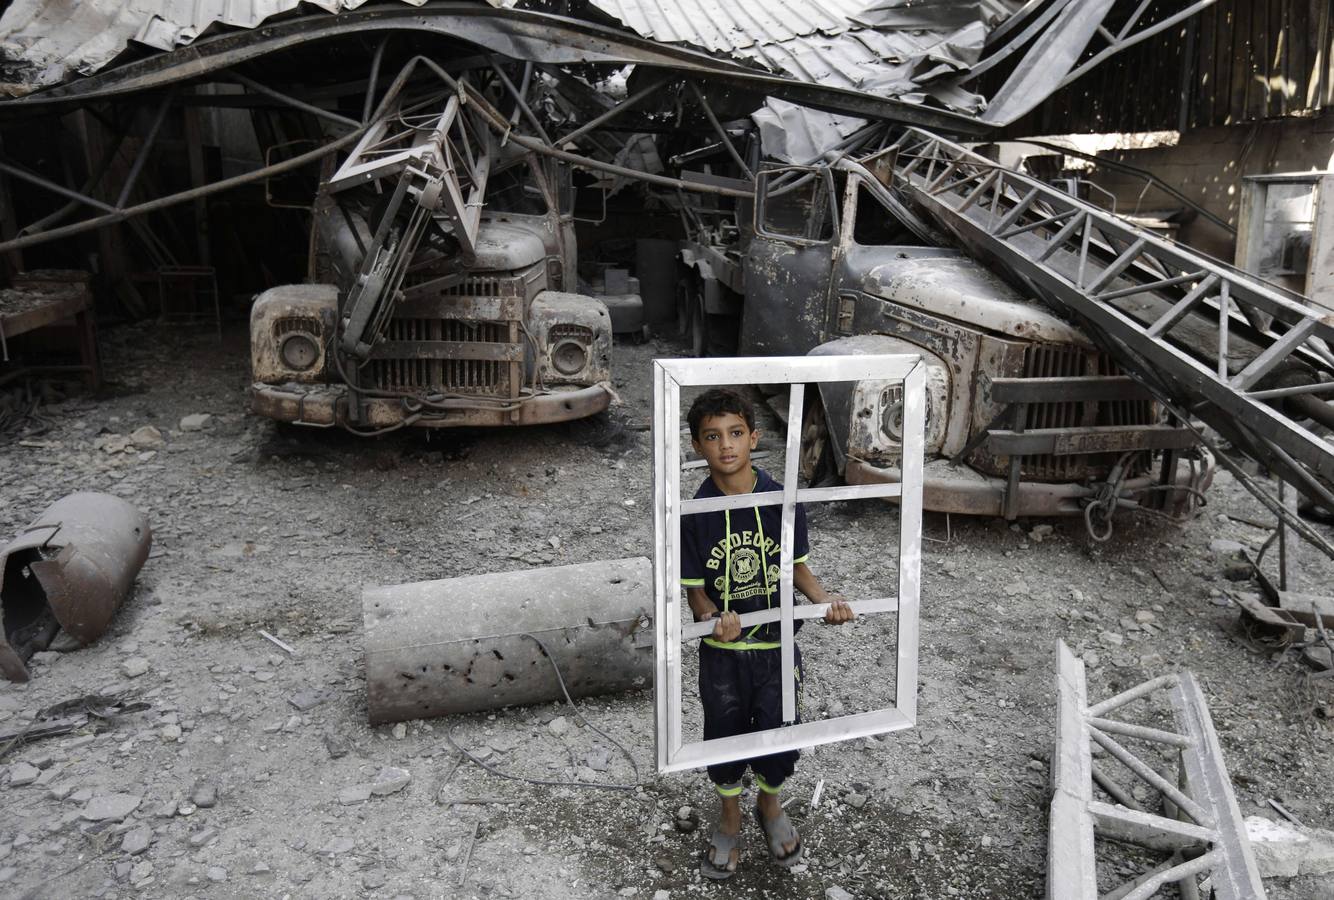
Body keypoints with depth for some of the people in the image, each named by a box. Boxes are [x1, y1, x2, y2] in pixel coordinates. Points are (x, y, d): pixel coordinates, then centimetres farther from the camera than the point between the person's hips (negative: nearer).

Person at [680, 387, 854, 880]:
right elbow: (695, 590, -11)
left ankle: (770, 806, 48)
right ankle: (729, 821, 44)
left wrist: (825, 600, -15)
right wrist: (714, 618, -31)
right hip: (723, 653, -1)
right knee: (725, 737, 16)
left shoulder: (783, 501, -11)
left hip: (778, 646, 1)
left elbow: (797, 566, 2)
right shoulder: (695, 514, -15)